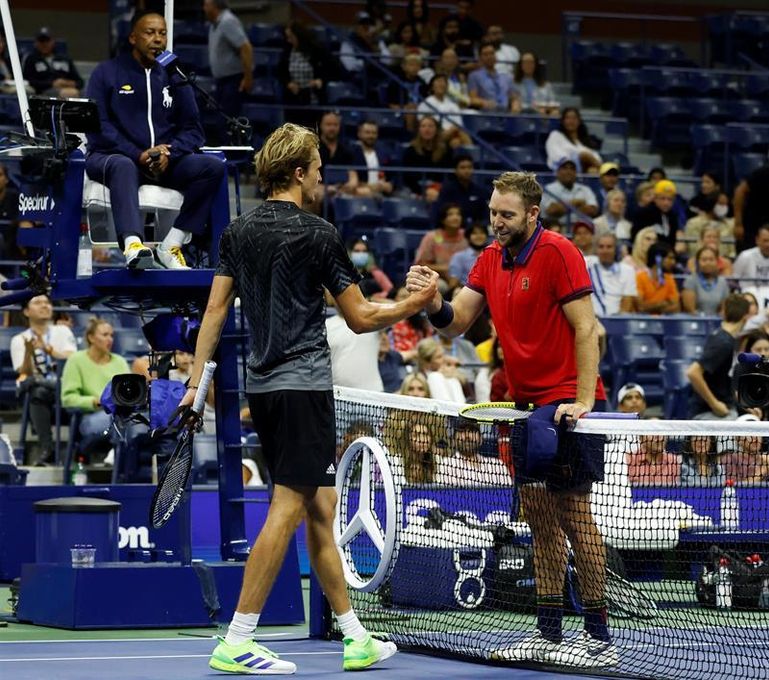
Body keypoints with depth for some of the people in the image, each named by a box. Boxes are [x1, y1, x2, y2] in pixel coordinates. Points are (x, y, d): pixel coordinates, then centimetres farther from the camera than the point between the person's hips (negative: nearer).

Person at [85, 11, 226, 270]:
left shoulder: (174, 77, 16)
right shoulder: (107, 73, 5)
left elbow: (192, 130, 11)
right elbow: (97, 126, -7)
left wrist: (168, 153, -12)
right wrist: (138, 155, -19)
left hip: (164, 162, 4)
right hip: (112, 156, -4)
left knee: (213, 167, -21)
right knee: (123, 166, -40)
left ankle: (172, 244, -25)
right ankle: (132, 243, -60)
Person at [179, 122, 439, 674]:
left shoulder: (238, 232, 10)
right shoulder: (318, 234, -9)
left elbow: (216, 309, 9)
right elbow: (360, 318, -5)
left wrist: (197, 380, 11)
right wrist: (414, 303, 9)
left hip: (263, 388, 8)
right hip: (304, 384, -8)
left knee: (320, 510, 12)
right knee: (288, 510, -7)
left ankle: (356, 638, 17)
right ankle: (236, 643, -11)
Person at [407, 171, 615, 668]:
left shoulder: (557, 253, -12)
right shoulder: (491, 260, 11)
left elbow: (586, 328, -15)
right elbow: (456, 323, 8)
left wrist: (582, 401, -21)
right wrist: (433, 300, -15)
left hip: (568, 405, -8)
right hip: (527, 404, 8)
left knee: (574, 515, -7)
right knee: (541, 520, 9)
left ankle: (600, 637, -3)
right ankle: (549, 633, 13)